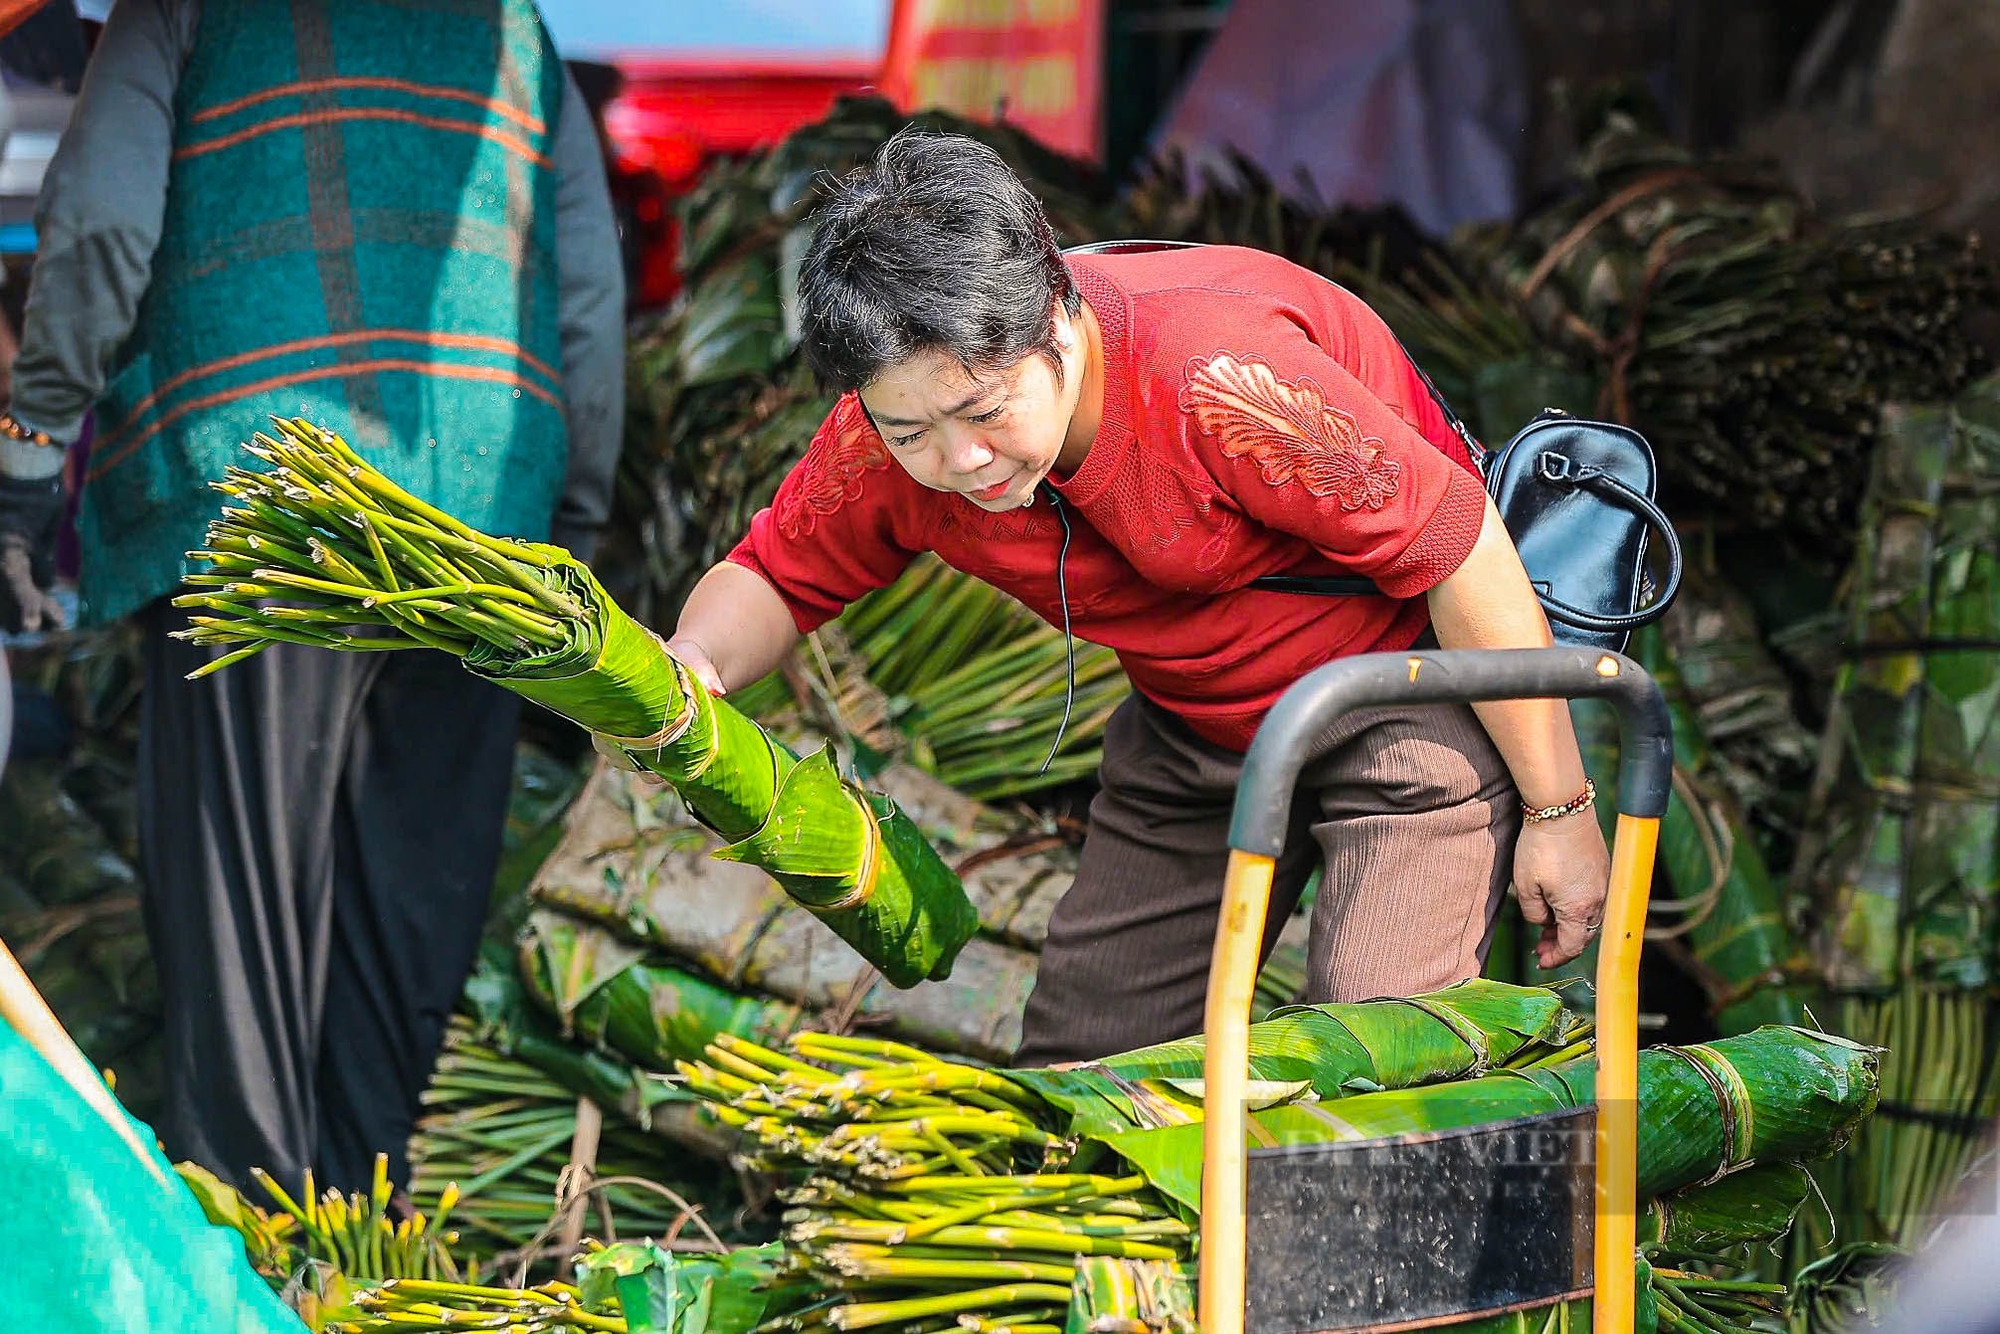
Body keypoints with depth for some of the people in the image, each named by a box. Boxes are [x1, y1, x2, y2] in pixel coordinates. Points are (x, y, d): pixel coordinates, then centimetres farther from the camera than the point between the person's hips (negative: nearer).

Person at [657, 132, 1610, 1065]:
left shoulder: (1220, 373, -37)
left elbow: (1460, 552, -27)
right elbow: (774, 577, 0)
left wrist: (1558, 809, -19)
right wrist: (699, 662, -26)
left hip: (1406, 690, -6)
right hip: (1192, 729, 6)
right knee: (1076, 1063, 3)